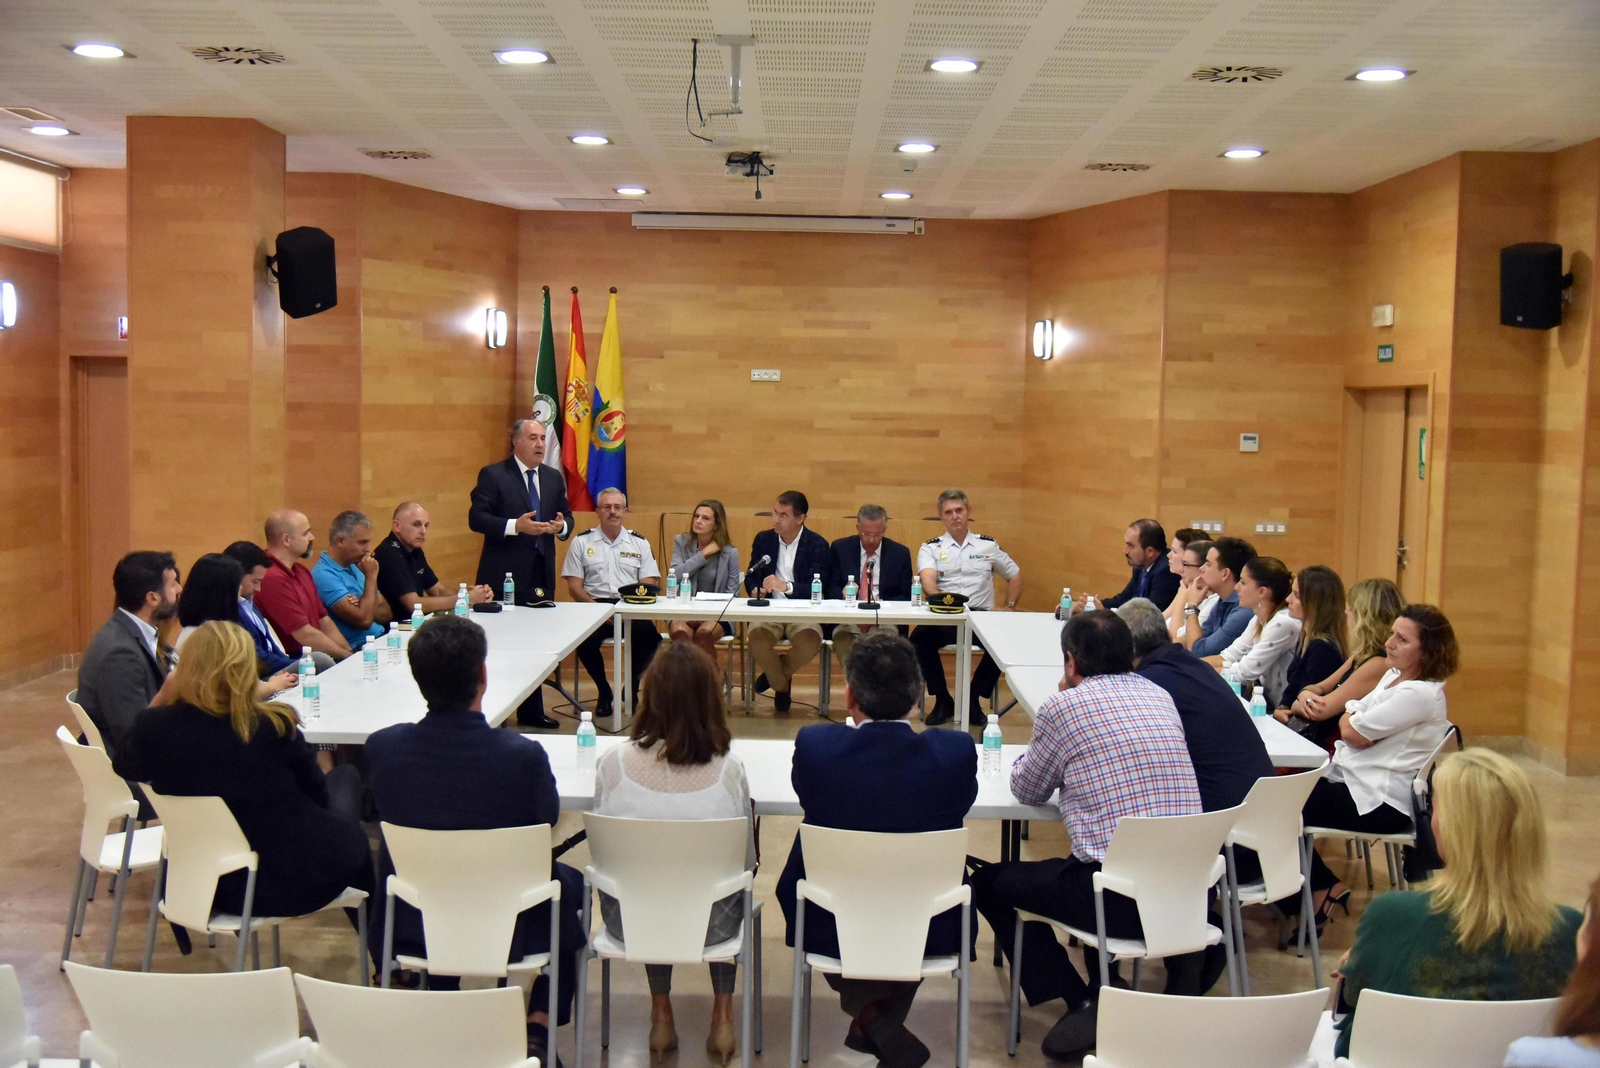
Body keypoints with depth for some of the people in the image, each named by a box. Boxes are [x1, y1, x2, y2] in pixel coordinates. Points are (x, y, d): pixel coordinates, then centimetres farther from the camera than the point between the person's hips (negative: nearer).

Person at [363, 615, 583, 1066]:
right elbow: (548, 822, -6)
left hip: (410, 928, 3)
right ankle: (537, 1030, 19)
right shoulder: (523, 755, -27)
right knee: (569, 881, 28)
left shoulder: (382, 747, -18)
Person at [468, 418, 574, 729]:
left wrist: (561, 526, -8)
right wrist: (515, 526, -24)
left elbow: (566, 517, 16)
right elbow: (476, 518, -12)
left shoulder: (554, 478, 12)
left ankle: (532, 712, 22)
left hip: (541, 577, 6)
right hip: (505, 575, -6)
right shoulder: (493, 475, -6)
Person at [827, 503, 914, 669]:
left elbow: (906, 597, 10)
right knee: (844, 636, -34)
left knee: (882, 637, -34)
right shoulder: (840, 548, 8)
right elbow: (830, 591, 8)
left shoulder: (900, 553, 8)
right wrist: (844, 592, -16)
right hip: (848, 621, 0)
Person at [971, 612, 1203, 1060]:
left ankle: (1083, 1001, 5)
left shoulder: (1064, 706, -4)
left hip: (1116, 894, -7)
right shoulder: (1160, 696, 11)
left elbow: (1027, 791, 9)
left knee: (988, 882, 15)